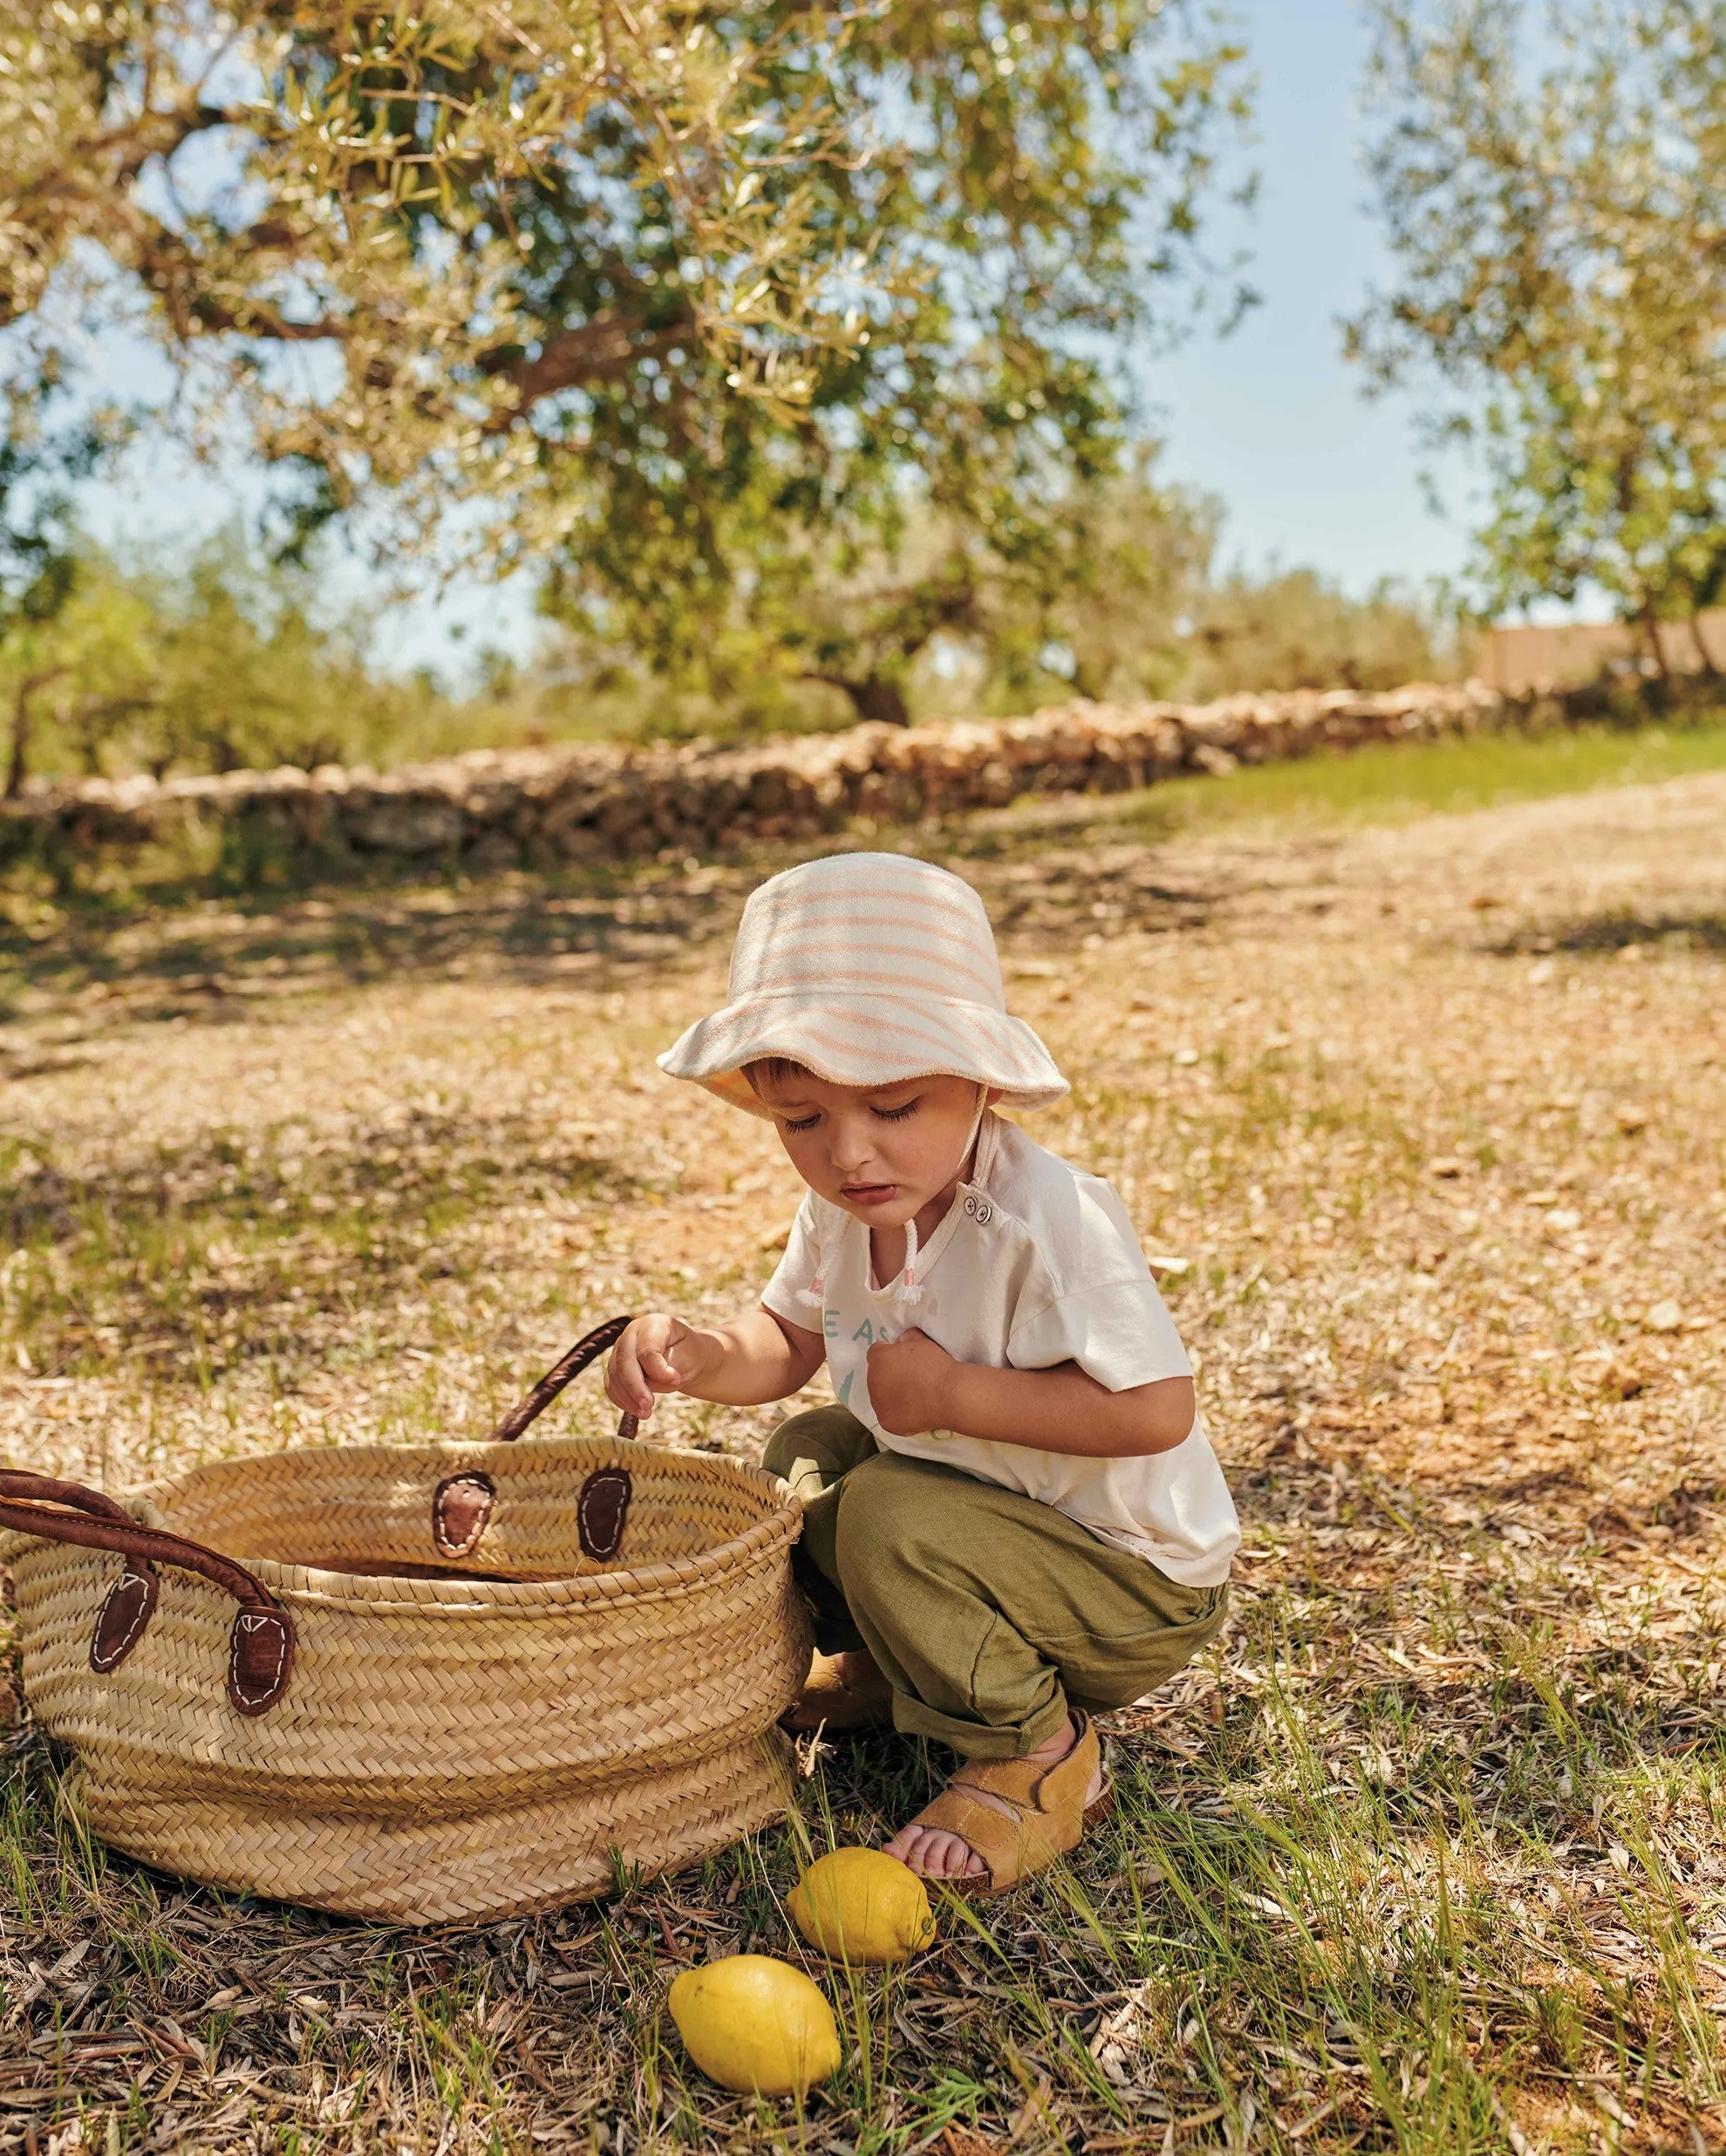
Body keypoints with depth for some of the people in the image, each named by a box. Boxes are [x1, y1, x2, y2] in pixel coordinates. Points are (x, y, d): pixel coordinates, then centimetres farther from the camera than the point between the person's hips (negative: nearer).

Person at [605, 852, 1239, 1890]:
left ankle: (1041, 1753, -7)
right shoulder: (844, 1213, -6)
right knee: (809, 1454, 8)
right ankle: (880, 1664, 27)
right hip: (980, 1504, 8)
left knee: (890, 1519, -27)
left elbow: (1156, 1410, -34)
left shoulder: (1048, 1220, -31)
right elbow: (790, 1340, 10)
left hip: (1142, 1591, -8)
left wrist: (952, 1393, -32)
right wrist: (702, 1355, -13)